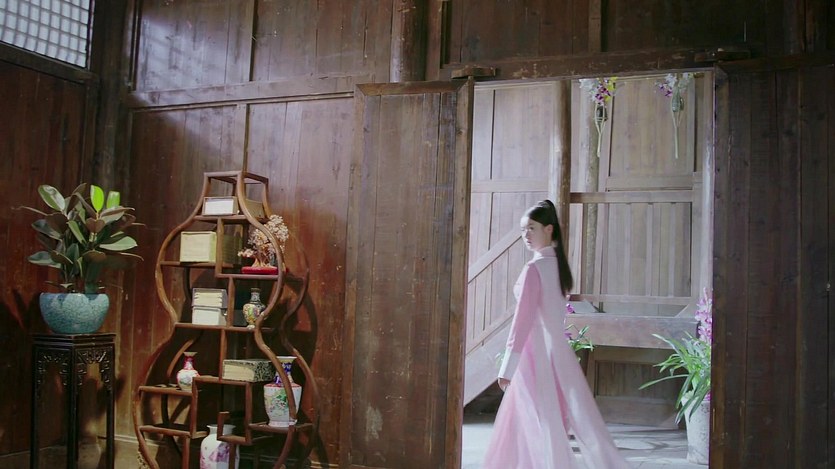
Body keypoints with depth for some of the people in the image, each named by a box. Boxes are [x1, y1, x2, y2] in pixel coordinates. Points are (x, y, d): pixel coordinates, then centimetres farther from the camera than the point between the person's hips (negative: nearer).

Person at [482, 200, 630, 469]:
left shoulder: (534, 268, -16)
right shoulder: (557, 264, 8)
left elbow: (523, 320, -20)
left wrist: (507, 368, -18)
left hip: (537, 355, -8)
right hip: (557, 350, 8)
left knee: (546, 425, -1)